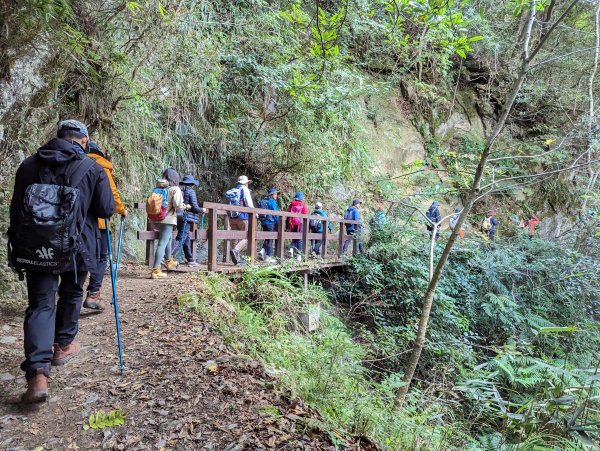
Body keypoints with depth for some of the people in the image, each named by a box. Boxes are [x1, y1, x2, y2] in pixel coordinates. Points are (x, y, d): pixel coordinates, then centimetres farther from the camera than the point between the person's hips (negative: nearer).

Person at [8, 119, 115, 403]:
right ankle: (63, 346, 38)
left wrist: (17, 245, 19)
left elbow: (16, 209, 10)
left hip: (35, 247, 2)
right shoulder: (92, 169, -3)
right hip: (75, 247, -2)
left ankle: (37, 374, -9)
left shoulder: (29, 165, 7)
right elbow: (107, 210, -4)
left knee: (40, 304, 3)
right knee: (71, 294, 22)